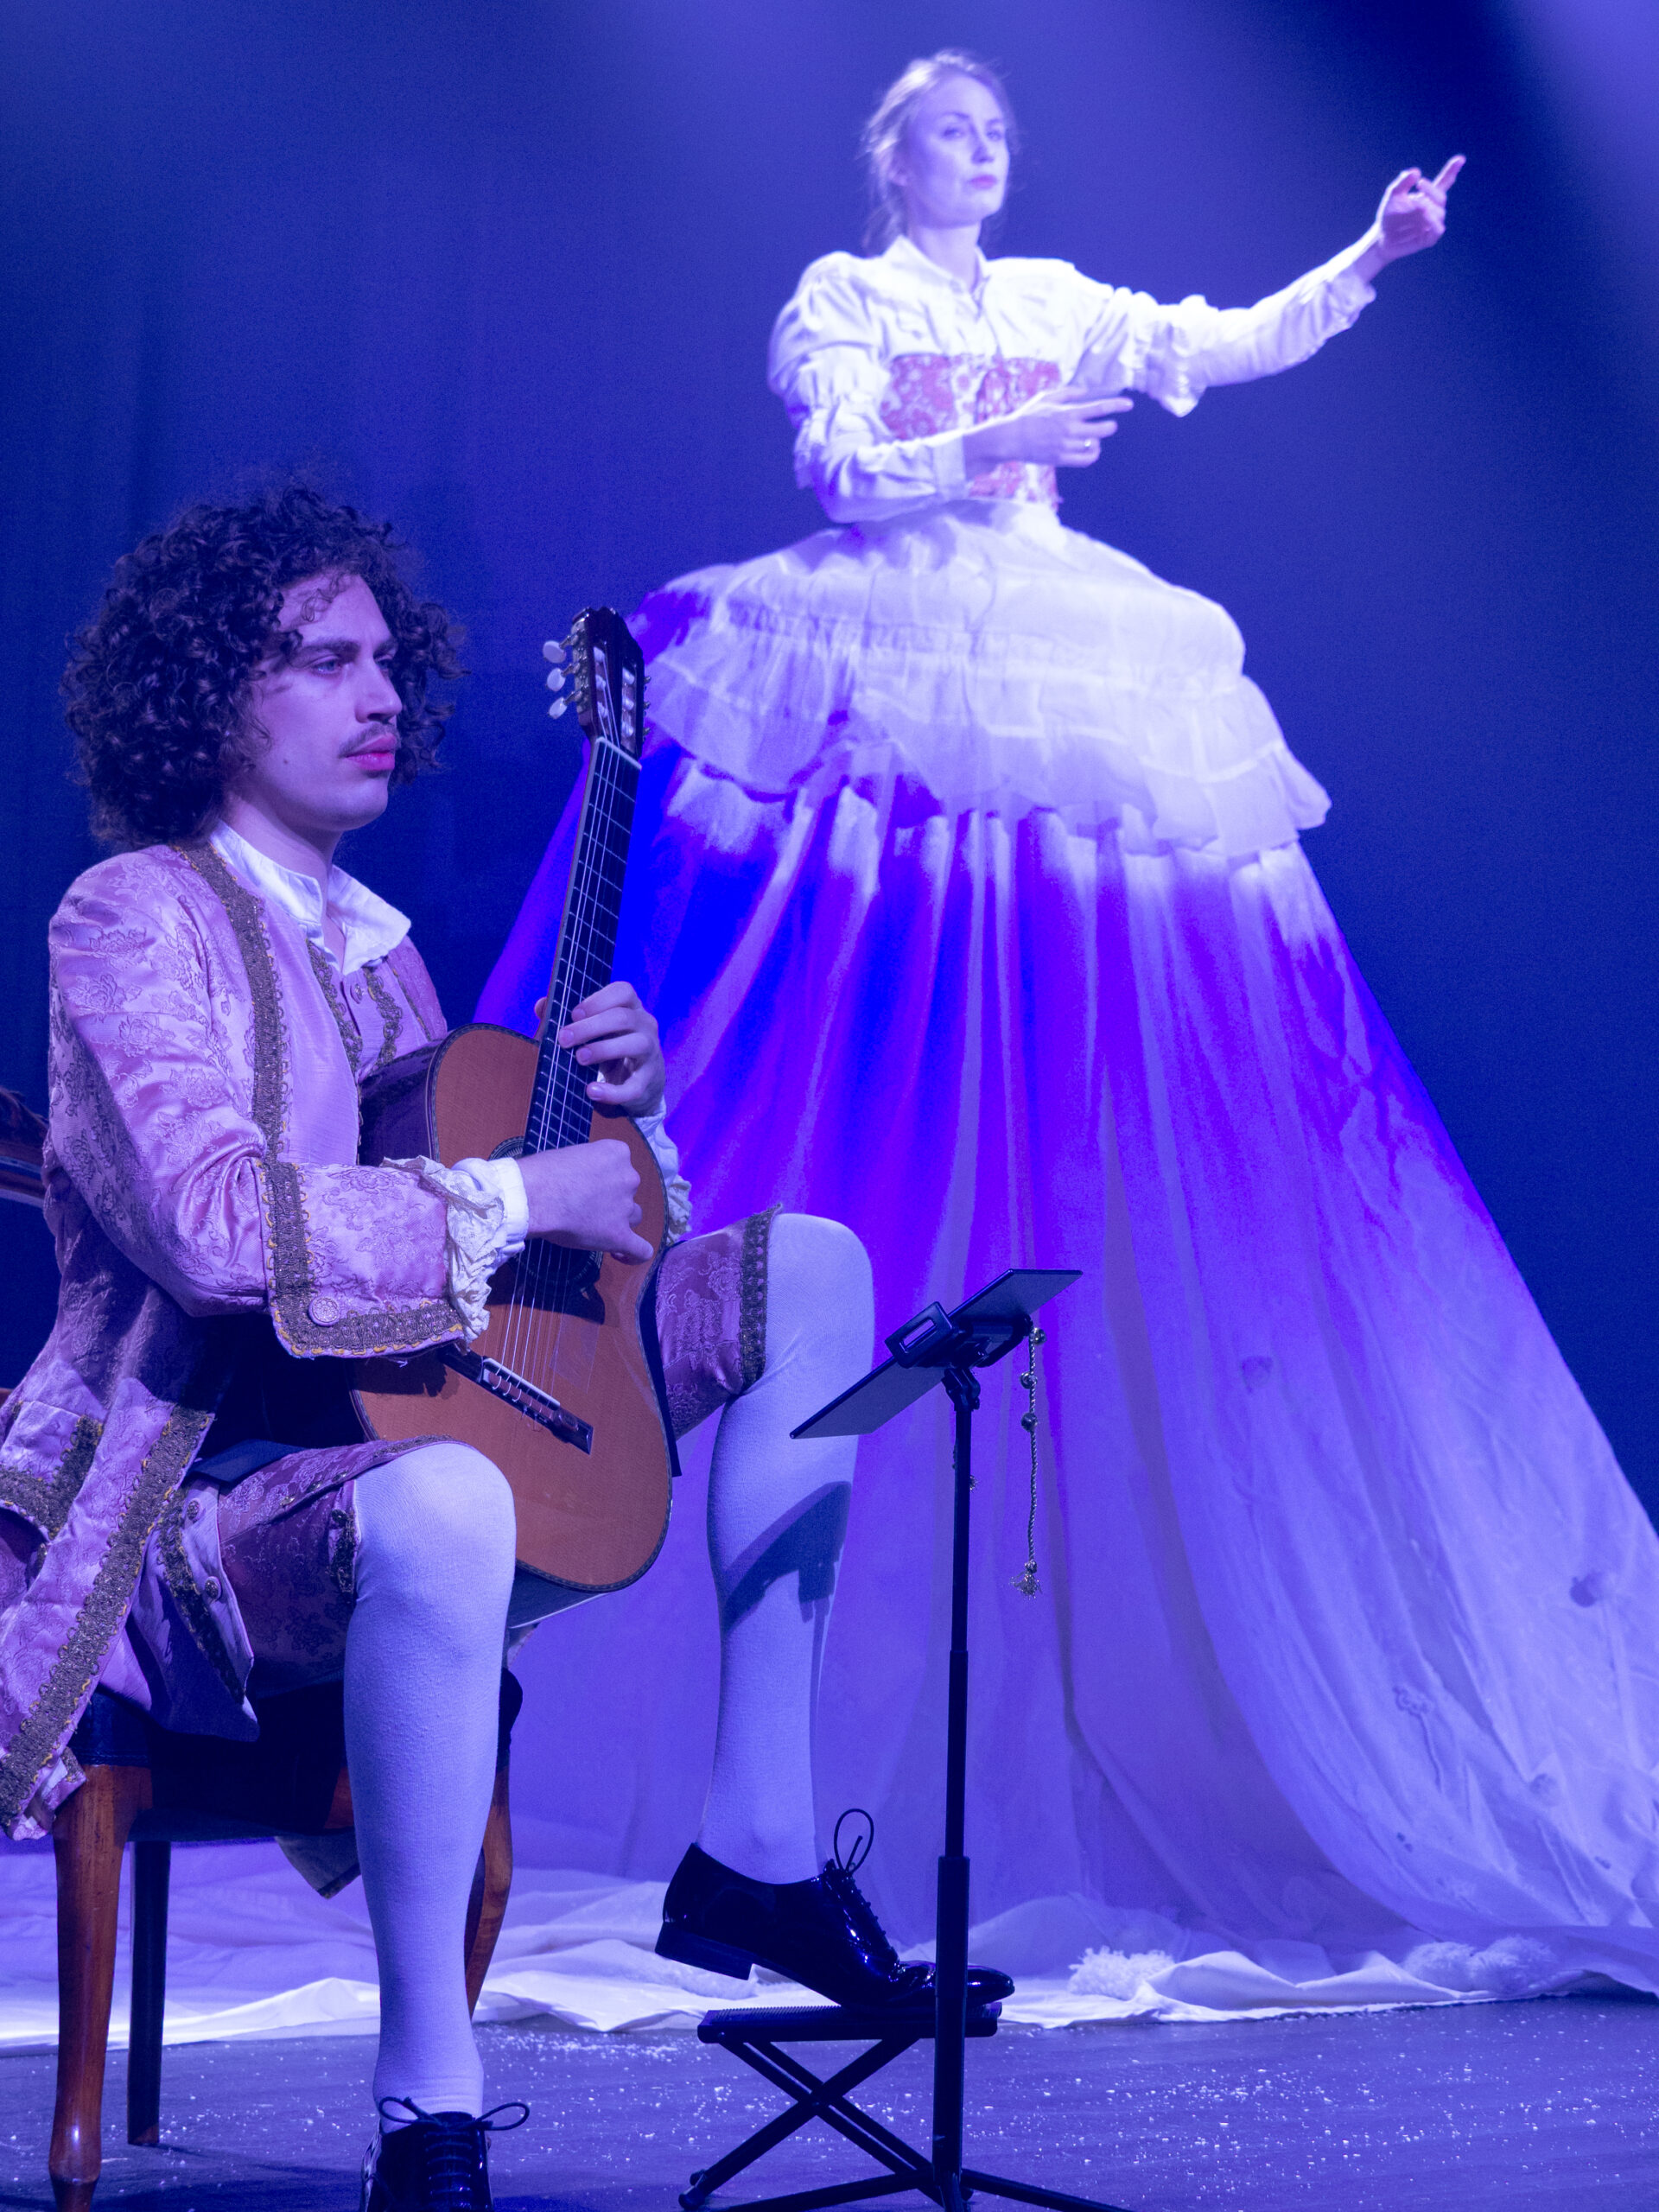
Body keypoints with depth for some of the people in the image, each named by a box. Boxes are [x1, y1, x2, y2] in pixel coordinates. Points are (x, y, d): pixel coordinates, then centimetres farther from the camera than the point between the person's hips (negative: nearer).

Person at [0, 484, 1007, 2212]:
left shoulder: (366, 938, 17)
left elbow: (438, 1197, 21)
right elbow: (221, 1227, -26)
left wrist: (617, 1100, 3)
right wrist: (525, 1193, -21)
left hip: (393, 1420, 9)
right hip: (199, 1500, -9)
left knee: (808, 1270, 5)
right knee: (439, 1502, -44)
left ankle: (755, 1851, -4)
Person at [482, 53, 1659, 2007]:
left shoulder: (1055, 303, 21)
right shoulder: (839, 299, 8)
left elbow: (1223, 346, 12)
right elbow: (840, 469, -6)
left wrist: (1369, 262, 2)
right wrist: (995, 447, -18)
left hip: (1068, 706, 5)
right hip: (889, 702, -5)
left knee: (1100, 1107, -3)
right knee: (877, 1078, -11)